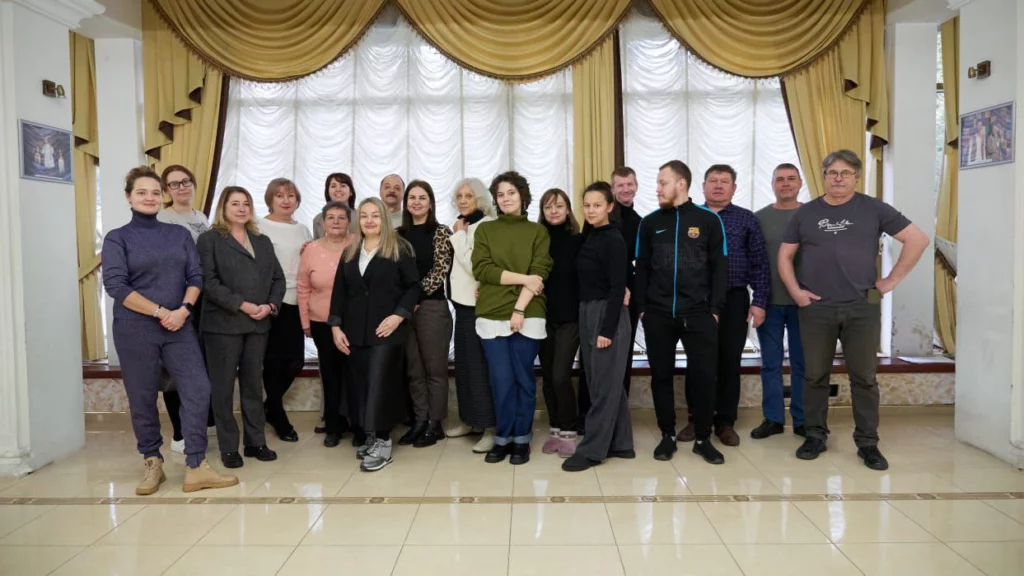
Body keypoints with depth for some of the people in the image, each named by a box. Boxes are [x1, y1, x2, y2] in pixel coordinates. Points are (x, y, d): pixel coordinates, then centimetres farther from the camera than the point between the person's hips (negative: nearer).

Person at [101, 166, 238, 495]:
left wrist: (183, 310, -12)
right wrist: (160, 312, -14)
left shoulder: (179, 235, 11)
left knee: (198, 389, -6)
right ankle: (153, 465, 22)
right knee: (142, 398, 5)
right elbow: (116, 285, -9)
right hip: (135, 329, -2)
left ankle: (196, 468, 0)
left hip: (179, 326, 3)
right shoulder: (117, 238, 1)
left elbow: (195, 276, 6)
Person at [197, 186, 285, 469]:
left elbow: (278, 278, 11)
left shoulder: (263, 242, 17)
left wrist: (270, 305, -7)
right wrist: (242, 305, -17)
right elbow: (209, 282, -10)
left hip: (259, 324, 5)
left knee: (253, 385, 10)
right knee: (223, 387, 2)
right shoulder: (209, 239, 1)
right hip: (223, 324, -4)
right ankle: (228, 448, 10)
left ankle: (255, 442, 18)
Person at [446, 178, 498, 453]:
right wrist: (458, 235, 7)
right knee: (464, 363, 14)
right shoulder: (461, 226, 13)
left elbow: (476, 266, -22)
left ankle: (490, 426, 0)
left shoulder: (486, 226, -13)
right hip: (462, 301, 9)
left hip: (479, 304, -9)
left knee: (480, 364, -7)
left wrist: (458, 237, -14)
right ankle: (470, 419, 25)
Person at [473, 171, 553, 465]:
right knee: (501, 381, 1)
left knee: (524, 379, 5)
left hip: (527, 316, 0)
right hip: (492, 315, 1)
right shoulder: (485, 230, 9)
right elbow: (482, 269, -4)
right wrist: (522, 278, -11)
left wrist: (519, 309, -13)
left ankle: (521, 439, 17)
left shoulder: (537, 231, 7)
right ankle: (502, 438, 16)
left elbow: (540, 273, -3)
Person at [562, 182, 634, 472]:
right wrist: (589, 320, 9)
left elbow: (617, 287, -17)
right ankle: (621, 444, 24)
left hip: (607, 315, -9)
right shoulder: (588, 238, 11)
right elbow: (587, 281, 12)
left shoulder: (613, 239, -12)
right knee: (608, 383, 14)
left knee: (603, 385, 0)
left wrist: (607, 329, -20)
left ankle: (591, 450, 7)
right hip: (587, 314, 9)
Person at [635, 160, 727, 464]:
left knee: (704, 375, 0)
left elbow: (719, 267, 2)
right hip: (658, 314, 2)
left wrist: (715, 308, -4)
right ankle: (667, 435, 20)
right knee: (661, 376, 7)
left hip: (698, 313, -2)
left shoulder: (709, 220, 2)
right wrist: (642, 307, 2)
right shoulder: (650, 222, 8)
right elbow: (642, 268, 9)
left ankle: (703, 439, 16)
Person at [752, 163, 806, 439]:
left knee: (803, 363, 6)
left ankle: (802, 420, 16)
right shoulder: (760, 217, 5)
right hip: (769, 302, 1)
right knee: (770, 363, 6)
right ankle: (773, 418, 16)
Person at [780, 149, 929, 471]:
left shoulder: (873, 209, 2)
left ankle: (868, 443, 17)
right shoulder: (805, 213, 7)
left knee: (864, 378, 5)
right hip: (815, 308, 1)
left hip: (863, 308, -1)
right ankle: (815, 436, 21)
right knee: (815, 376, 8)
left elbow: (917, 239, 2)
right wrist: (795, 291, -2)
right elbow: (785, 255, 11)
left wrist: (891, 281, -2)